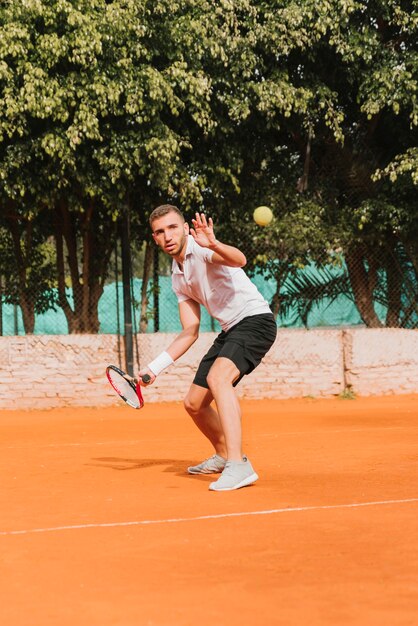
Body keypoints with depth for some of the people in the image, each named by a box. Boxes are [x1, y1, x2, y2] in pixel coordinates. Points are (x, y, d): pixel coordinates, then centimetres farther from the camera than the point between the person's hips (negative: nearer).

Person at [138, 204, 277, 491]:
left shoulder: (201, 248, -12)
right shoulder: (177, 277, 13)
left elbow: (239, 260, -36)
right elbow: (190, 333, 14)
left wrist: (214, 245, -56)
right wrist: (155, 367, 10)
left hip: (256, 319, -9)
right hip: (230, 330, 9)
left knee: (217, 377, -34)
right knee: (194, 403, 13)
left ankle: (238, 465, -41)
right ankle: (223, 455, 40)